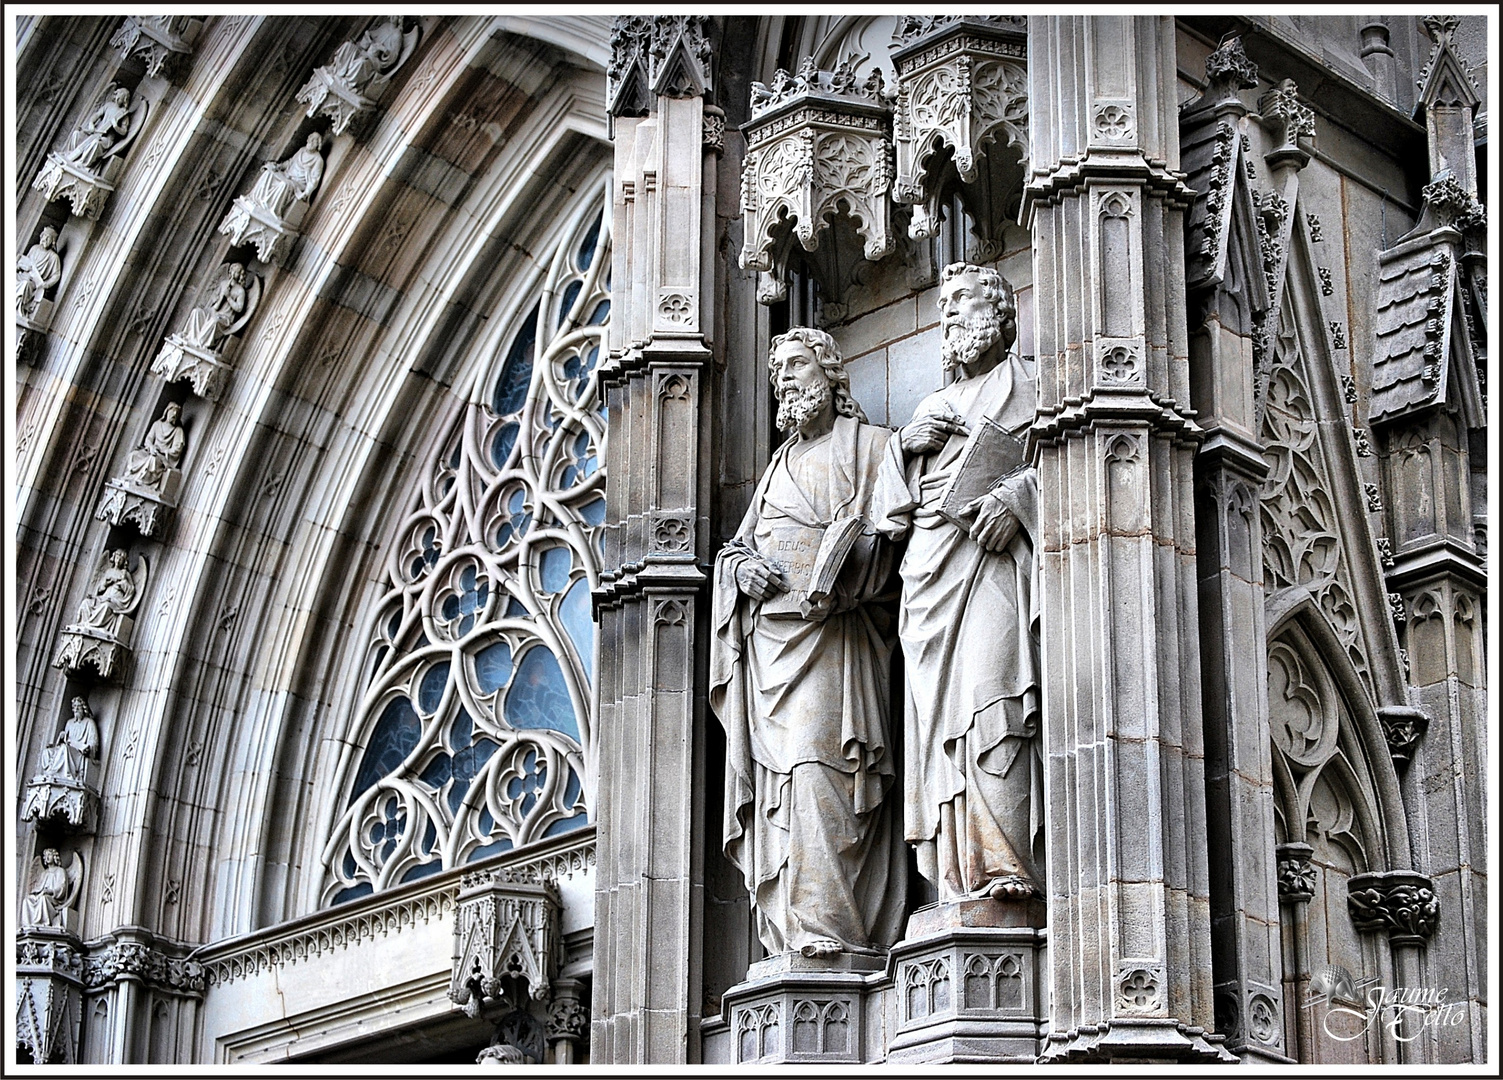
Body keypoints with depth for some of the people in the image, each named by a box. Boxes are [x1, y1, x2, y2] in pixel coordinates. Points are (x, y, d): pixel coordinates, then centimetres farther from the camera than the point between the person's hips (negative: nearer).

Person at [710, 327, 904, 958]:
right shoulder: (780, 462, 27)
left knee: (817, 769, -19)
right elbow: (736, 548, 25)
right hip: (768, 634, 6)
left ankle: (826, 929, -23)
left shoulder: (869, 445, 8)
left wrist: (836, 578, -21)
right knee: (775, 774, -2)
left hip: (830, 629, -6)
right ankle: (787, 934, -4)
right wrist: (743, 568, 1)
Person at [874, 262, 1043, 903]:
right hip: (930, 572, 6)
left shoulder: (1023, 389, 13)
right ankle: (955, 876, -9)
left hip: (990, 557, -6)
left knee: (988, 701, -20)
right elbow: (890, 509, 23)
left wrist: (1015, 495, -19)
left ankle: (1003, 868, -27)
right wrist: (906, 443, 6)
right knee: (936, 712, -5)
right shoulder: (933, 408, 30)